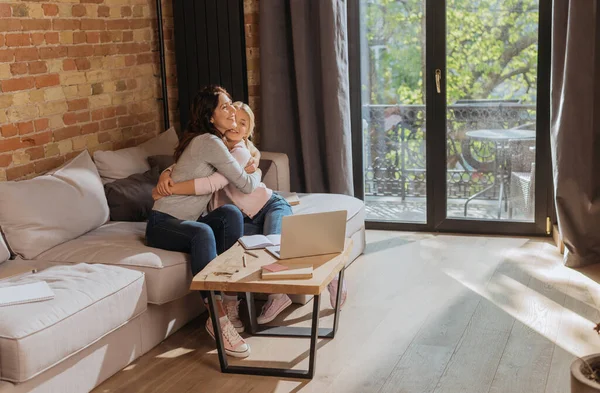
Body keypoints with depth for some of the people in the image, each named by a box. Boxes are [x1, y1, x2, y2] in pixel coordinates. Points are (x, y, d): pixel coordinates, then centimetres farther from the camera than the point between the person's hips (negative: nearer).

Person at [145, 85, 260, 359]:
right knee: (202, 233, -40)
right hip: (163, 224, -8)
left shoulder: (213, 141, 13)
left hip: (190, 221, 8)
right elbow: (247, 185, -12)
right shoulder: (210, 143, -17)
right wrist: (256, 172, 8)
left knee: (231, 213, -23)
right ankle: (218, 319, -40)